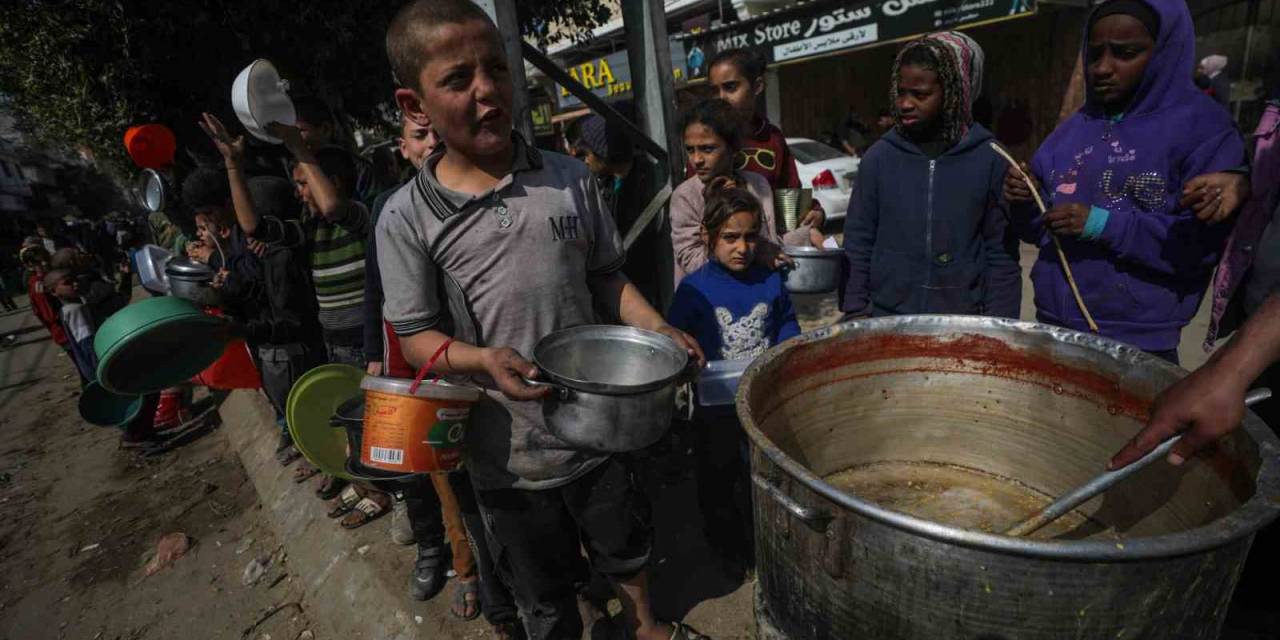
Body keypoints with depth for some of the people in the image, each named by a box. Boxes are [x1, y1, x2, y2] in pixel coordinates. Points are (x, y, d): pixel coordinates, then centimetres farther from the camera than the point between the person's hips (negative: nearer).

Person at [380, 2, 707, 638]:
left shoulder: (570, 179, -5)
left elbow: (606, 276, 4)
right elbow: (416, 335, -7)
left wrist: (657, 330, -11)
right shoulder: (406, 218, -12)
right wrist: (482, 360, -26)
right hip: (508, 448, -2)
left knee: (625, 549, 29)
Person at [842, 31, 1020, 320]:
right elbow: (858, 245, 1)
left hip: (965, 321, 0)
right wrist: (857, 312, -3)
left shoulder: (989, 158, -3)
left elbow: (1002, 254, -1)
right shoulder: (879, 157, -1)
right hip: (888, 319, 1)